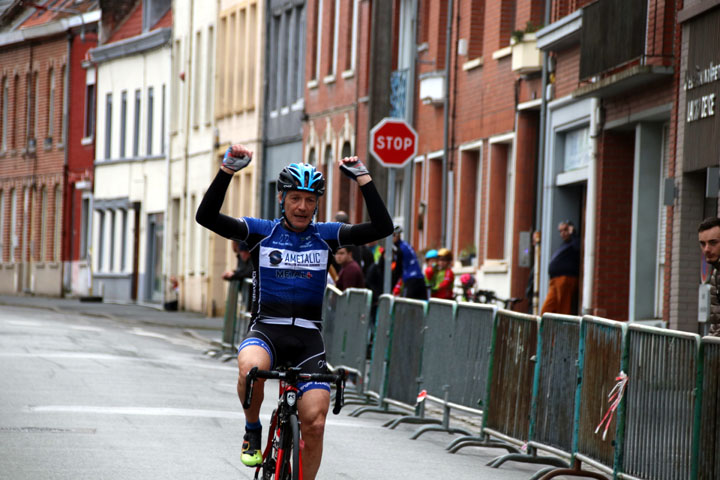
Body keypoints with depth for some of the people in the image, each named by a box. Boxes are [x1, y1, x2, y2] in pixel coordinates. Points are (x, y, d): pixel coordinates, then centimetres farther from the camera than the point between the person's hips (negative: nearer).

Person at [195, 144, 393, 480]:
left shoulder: (326, 235, 6)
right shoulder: (261, 232, 2)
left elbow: (382, 227, -3)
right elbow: (206, 216, -9)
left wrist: (363, 178, -8)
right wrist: (227, 169, -17)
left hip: (308, 338, 2)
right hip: (267, 330, -1)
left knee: (315, 423, -11)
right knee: (251, 368, -36)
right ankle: (252, 431, -7)